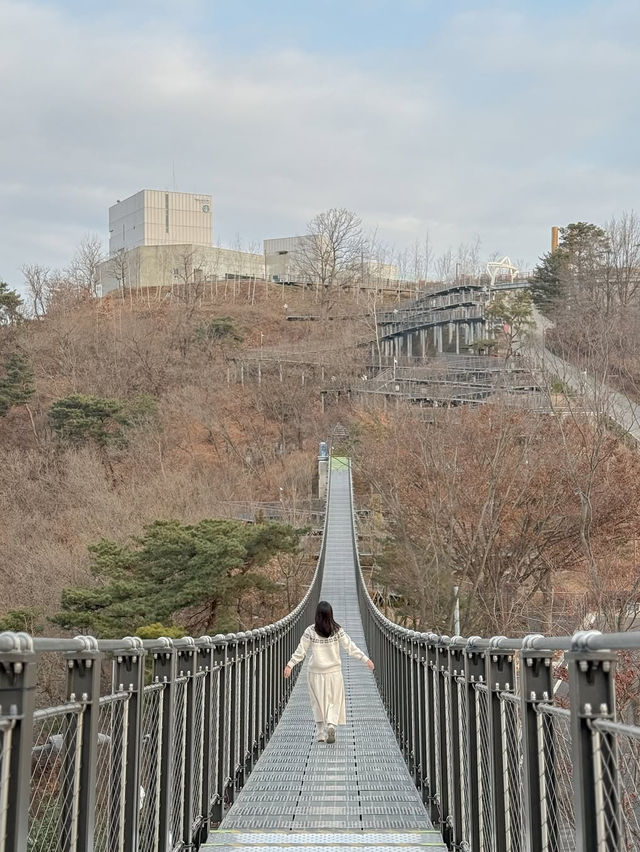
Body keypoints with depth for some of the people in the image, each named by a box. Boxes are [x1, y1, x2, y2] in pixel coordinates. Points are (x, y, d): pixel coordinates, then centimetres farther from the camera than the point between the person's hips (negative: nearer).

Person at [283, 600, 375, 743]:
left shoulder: (310, 631, -8)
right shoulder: (337, 630, -6)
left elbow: (301, 650, -7)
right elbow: (350, 647, -4)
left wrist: (290, 665, 0)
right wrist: (366, 659, 3)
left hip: (315, 673, 0)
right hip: (334, 672, 0)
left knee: (318, 702, 12)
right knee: (334, 701, 10)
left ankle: (322, 733, 12)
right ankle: (331, 726, -12)